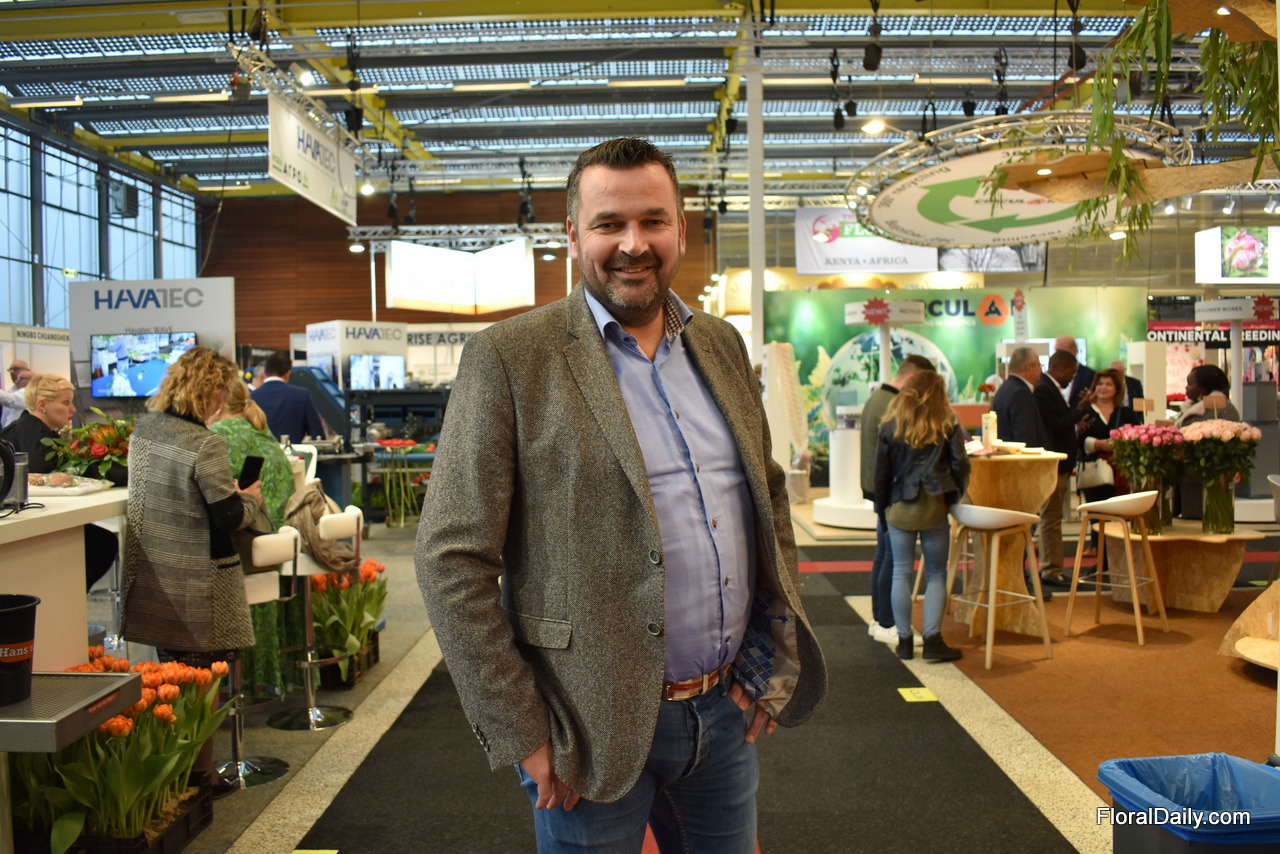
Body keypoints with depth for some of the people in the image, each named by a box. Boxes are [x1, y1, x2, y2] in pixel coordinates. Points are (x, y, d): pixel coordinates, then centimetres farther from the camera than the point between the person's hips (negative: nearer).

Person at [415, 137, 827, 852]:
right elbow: (451, 559, -12)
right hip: (596, 730, -5)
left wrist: (772, 659, 6)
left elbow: (771, 498, 14)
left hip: (728, 710, 5)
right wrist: (521, 735, -12)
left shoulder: (722, 345, 7)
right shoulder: (509, 358, -11)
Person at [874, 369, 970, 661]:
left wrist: (881, 509, 10)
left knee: (901, 573, 7)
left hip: (900, 508, 1)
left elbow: (881, 474, 2)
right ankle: (933, 640, 3)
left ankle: (904, 640, 10)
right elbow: (960, 465, -2)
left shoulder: (889, 429, 1)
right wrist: (955, 496, 13)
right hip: (935, 507, 0)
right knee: (936, 574, 7)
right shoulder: (948, 426, 0)